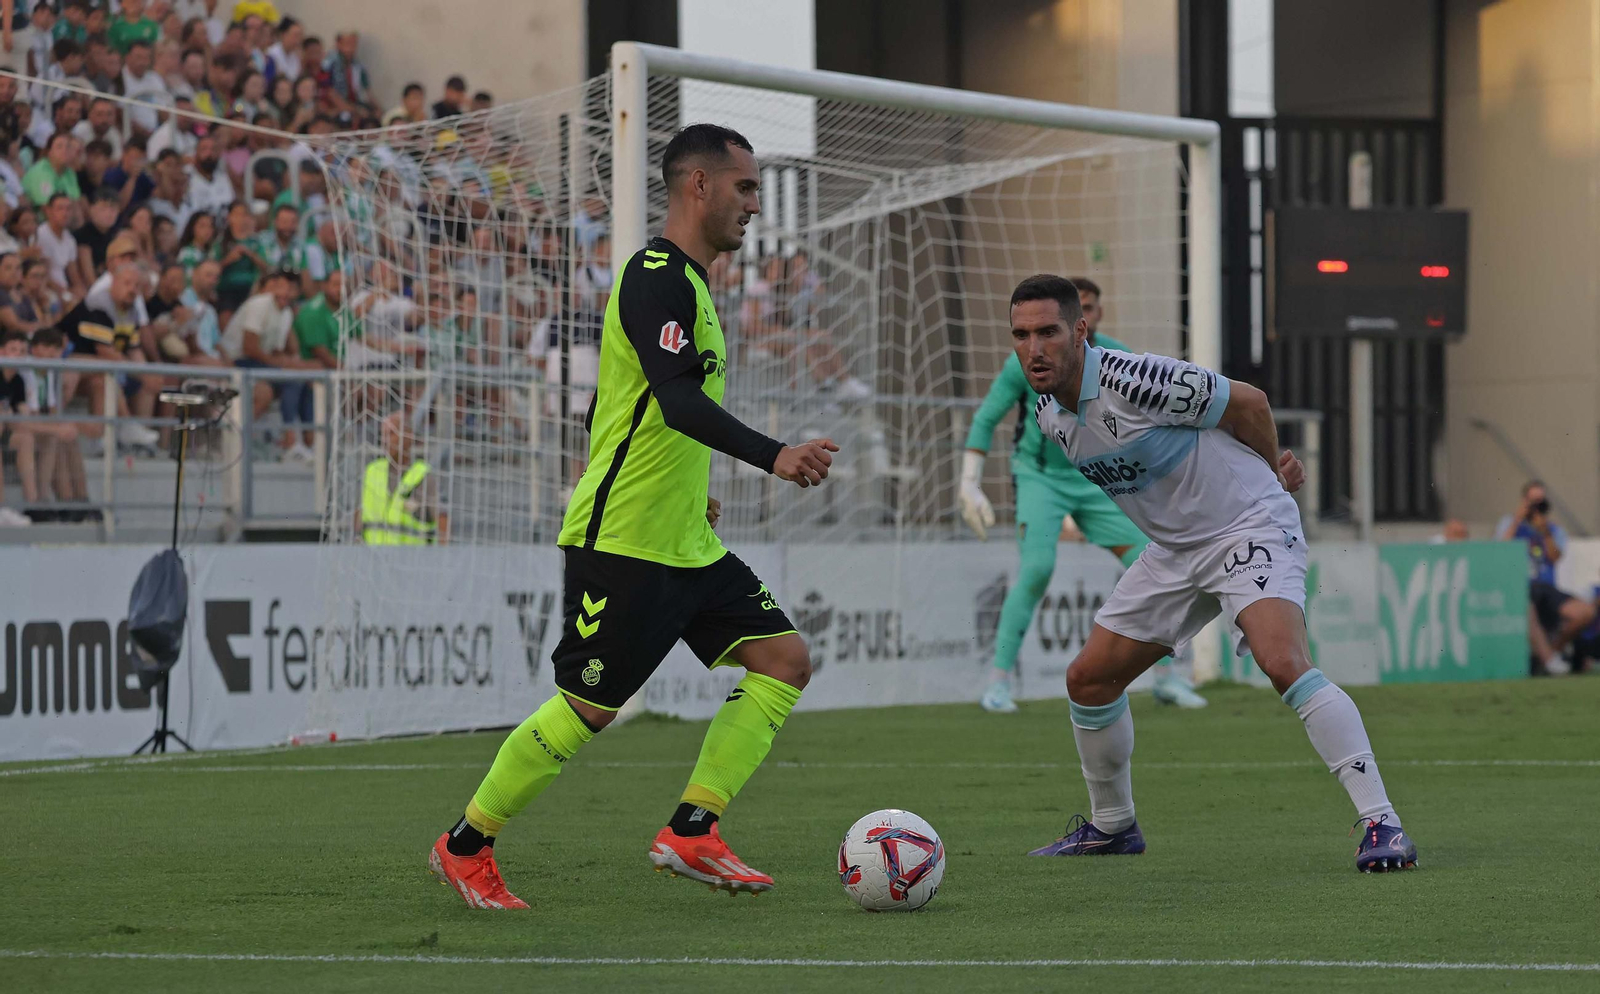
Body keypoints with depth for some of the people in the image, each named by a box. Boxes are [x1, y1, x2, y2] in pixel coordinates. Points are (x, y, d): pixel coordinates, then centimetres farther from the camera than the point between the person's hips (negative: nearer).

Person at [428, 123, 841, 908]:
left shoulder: (683, 282, 18)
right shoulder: (657, 275, -14)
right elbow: (678, 399, -29)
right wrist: (773, 456, -39)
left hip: (686, 545, 10)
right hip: (621, 543, -10)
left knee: (784, 659, 0)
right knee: (588, 708, -5)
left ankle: (690, 833, 0)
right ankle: (464, 847, 11)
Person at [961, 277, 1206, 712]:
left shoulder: (1117, 359, -8)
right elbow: (985, 420, -6)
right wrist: (970, 486, -12)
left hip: (1094, 480, 4)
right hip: (1040, 477, -3)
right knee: (1037, 569, -25)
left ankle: (1166, 679, 11)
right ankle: (998, 682, -17)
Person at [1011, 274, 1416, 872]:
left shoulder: (1131, 381, -26)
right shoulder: (1048, 417, 0)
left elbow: (1247, 402, -14)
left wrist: (1272, 474, 4)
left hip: (1250, 526, -8)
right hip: (1173, 548, 8)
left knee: (1283, 663, -29)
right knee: (1088, 677, 8)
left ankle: (1382, 824, -28)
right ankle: (1110, 826, 29)